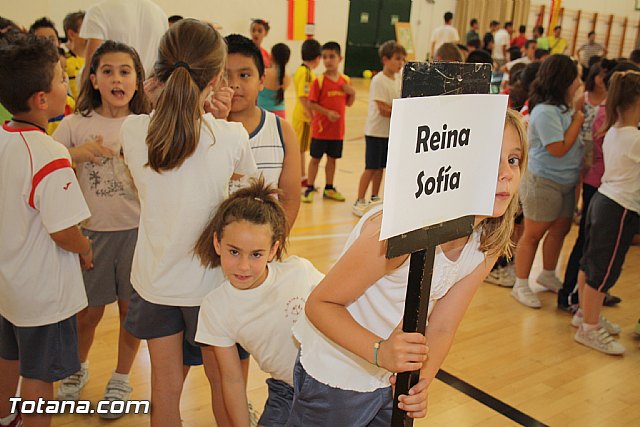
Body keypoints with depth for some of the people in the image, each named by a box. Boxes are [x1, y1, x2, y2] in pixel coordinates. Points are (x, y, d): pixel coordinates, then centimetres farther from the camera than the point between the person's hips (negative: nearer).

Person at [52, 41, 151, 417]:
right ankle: (79, 368, 43)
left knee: (131, 309, 11)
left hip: (136, 230, 0)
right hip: (92, 231, 0)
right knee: (89, 312, 13)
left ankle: (121, 380, 34)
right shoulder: (75, 125, -3)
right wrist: (76, 153, -19)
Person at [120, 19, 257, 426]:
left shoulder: (132, 131, -13)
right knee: (221, 380, 20)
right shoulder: (232, 137, -20)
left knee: (165, 385, 18)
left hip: (155, 280, 2)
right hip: (209, 281, -2)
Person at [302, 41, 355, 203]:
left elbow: (349, 103, 10)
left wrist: (352, 93, -9)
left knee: (332, 158, 14)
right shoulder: (319, 81, -11)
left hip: (337, 129, 4)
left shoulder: (346, 80, 3)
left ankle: (329, 188, 27)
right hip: (321, 127, -4)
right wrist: (328, 112, -23)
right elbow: (311, 103, -13)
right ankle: (310, 188, 17)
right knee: (315, 158, 5)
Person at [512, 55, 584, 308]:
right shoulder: (545, 112, -23)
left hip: (566, 182, 9)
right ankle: (521, 286, 16)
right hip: (544, 183, -9)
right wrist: (577, 121, -15)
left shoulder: (562, 107, 6)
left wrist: (578, 106, 2)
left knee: (560, 230, 20)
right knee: (533, 235, 3)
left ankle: (548, 275, 39)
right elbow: (558, 149, -24)